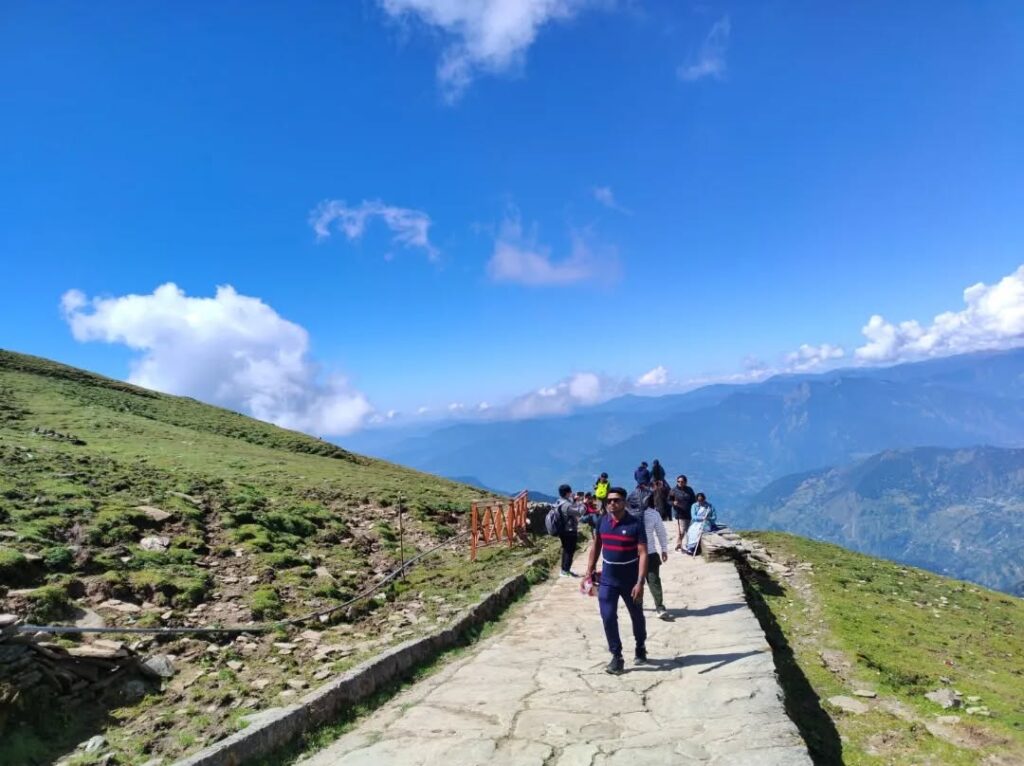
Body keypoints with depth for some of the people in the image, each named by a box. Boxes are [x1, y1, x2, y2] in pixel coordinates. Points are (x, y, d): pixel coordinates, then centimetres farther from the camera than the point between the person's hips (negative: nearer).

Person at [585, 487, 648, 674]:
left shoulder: (635, 524, -16)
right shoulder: (602, 522, -3)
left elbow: (643, 554, -18)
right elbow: (595, 547, 9)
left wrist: (640, 583, -25)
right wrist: (589, 573, 5)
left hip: (630, 581, -2)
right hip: (607, 580, 3)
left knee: (637, 617, 16)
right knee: (608, 618, -5)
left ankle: (641, 648, 41)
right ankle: (616, 657, 7)